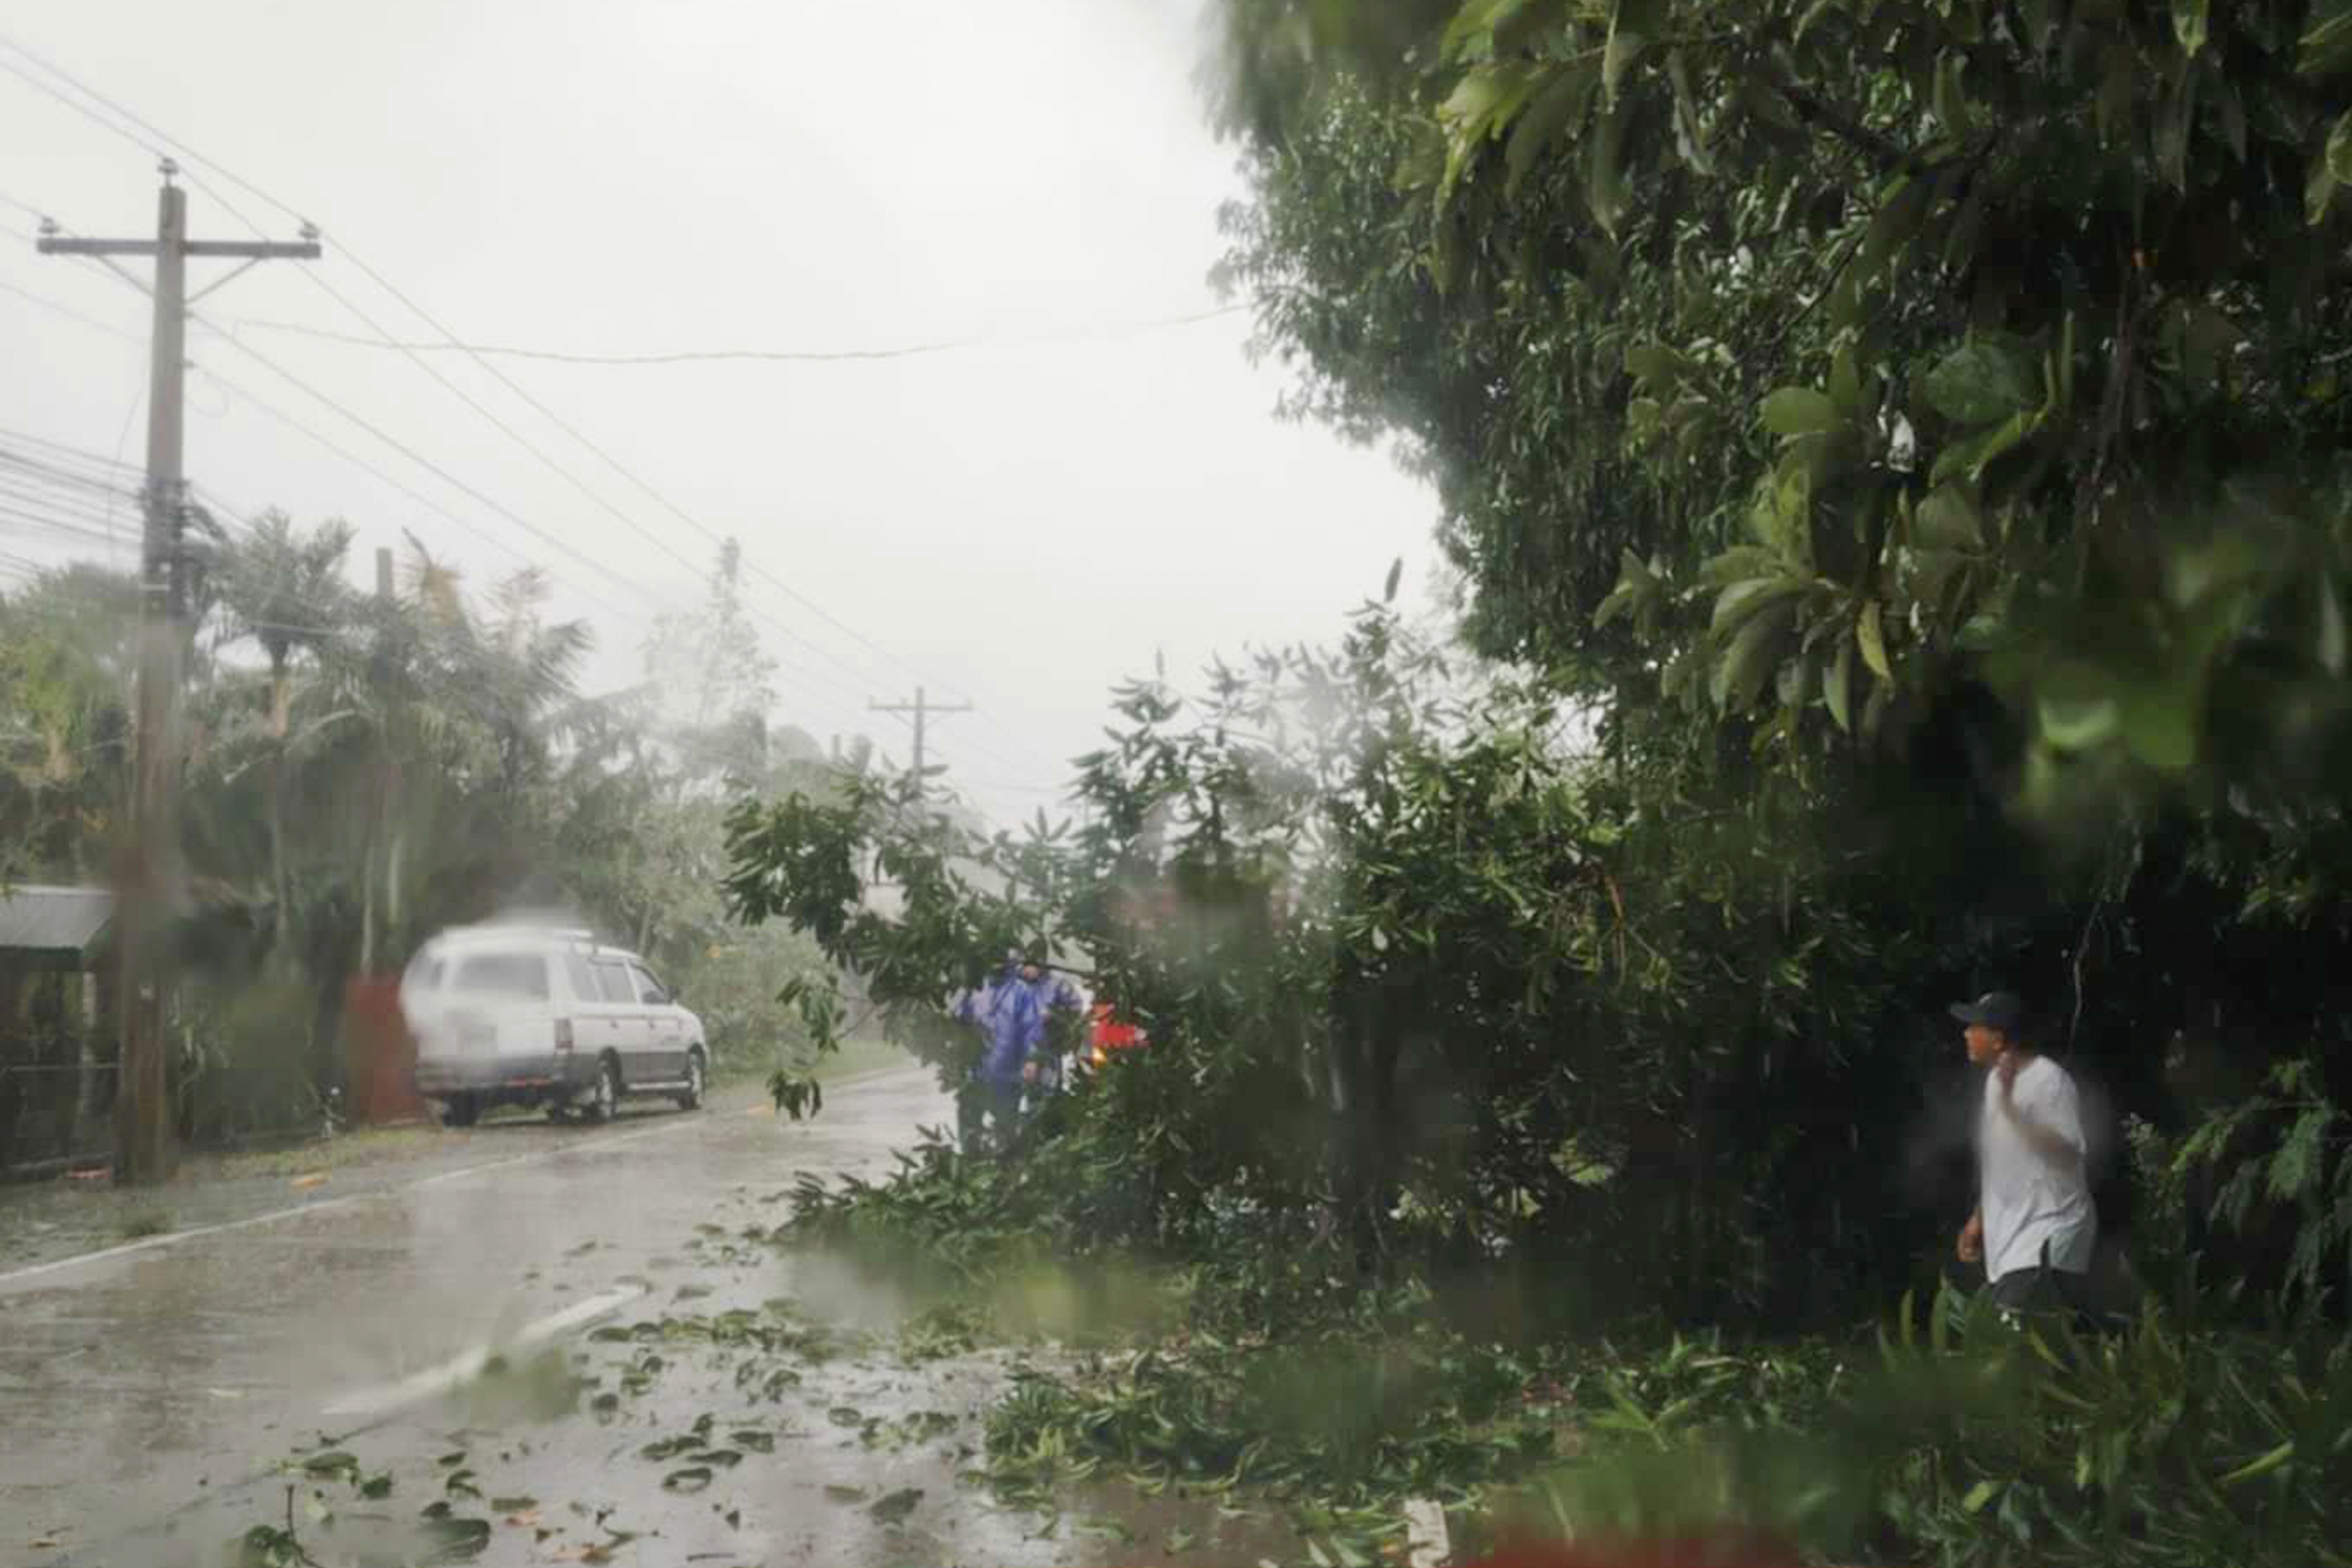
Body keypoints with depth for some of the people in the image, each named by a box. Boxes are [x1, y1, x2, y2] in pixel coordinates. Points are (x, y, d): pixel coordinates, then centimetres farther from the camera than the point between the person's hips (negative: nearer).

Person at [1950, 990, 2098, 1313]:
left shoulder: (2049, 1080, -16)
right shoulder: (1996, 1078, 11)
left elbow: (2072, 1153, -26)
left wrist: (2010, 1105, -30)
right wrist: (1978, 1219, 20)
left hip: (2046, 1240, -9)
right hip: (2009, 1238, 9)